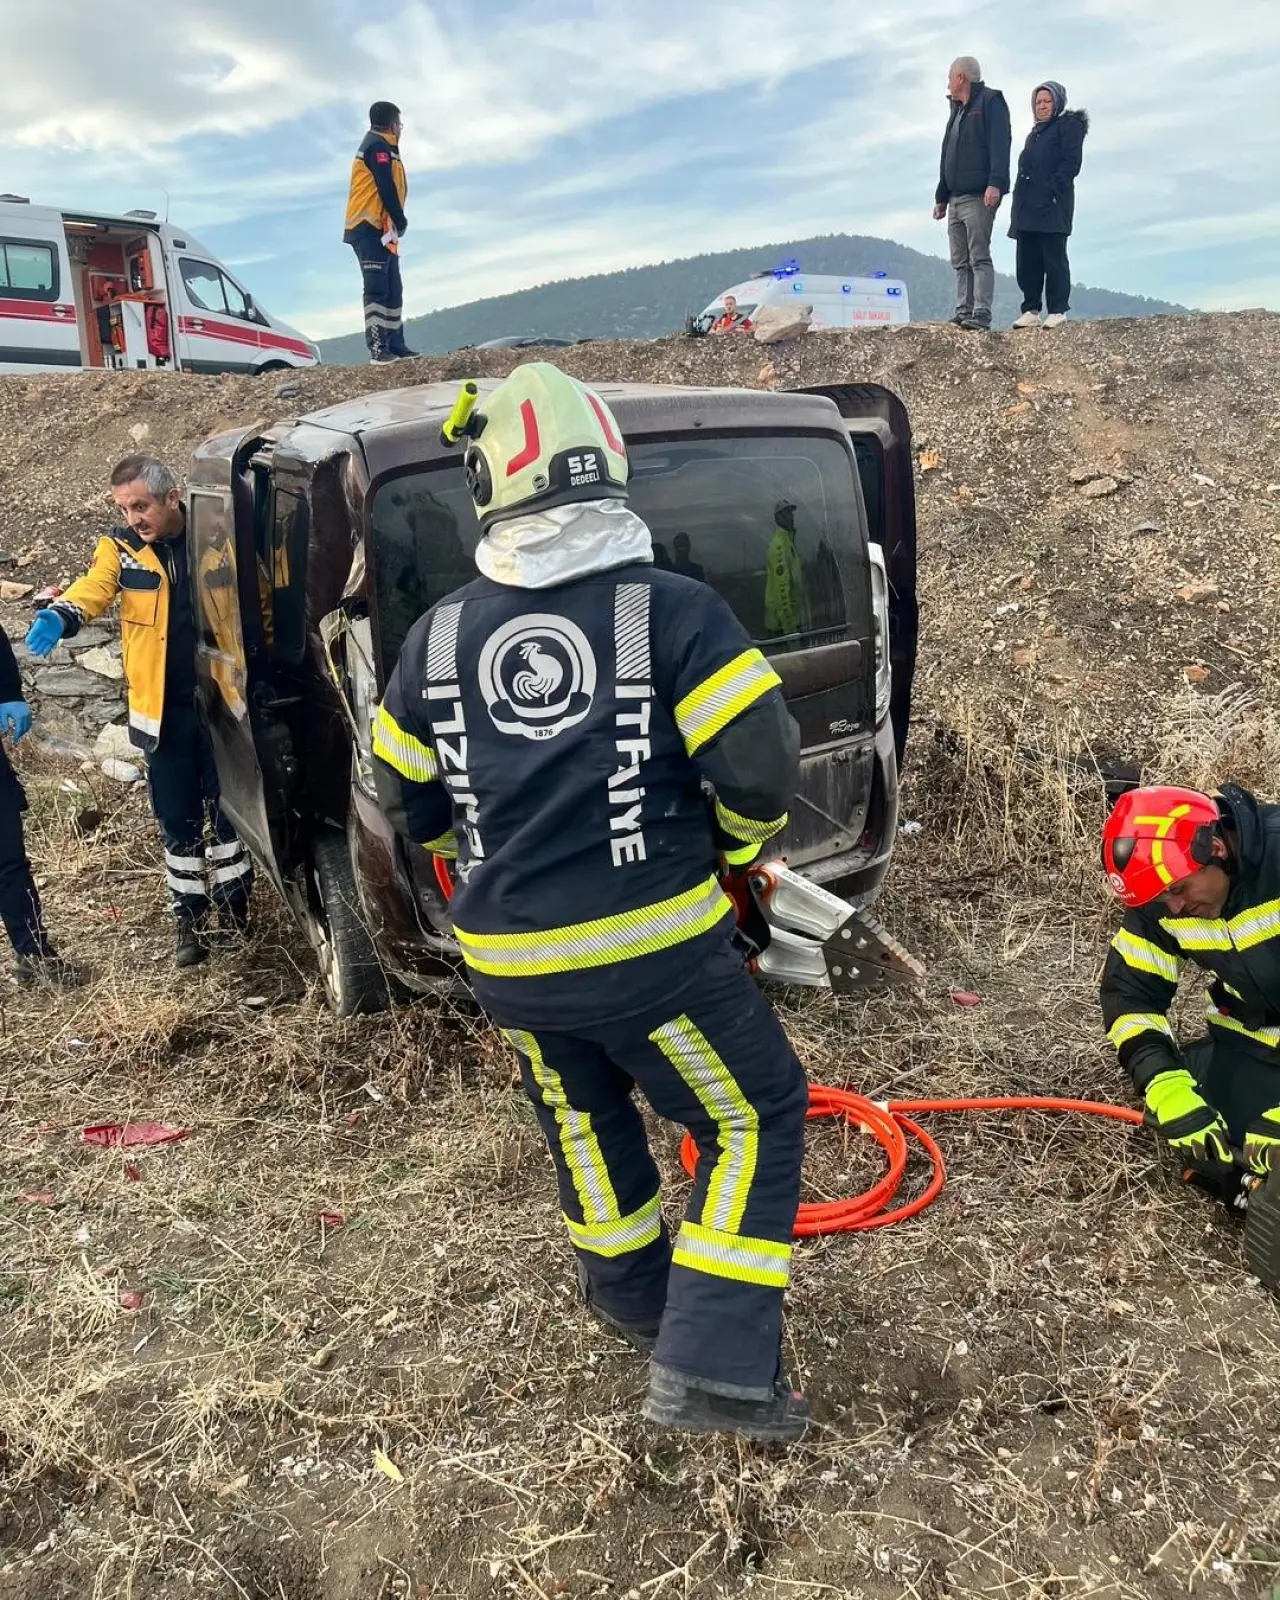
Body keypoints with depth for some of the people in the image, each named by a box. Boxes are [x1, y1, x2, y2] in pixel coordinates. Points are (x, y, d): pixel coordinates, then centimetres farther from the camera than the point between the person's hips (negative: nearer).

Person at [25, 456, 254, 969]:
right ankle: (190, 918, 23)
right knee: (178, 820, 9)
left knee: (228, 807, 11)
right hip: (163, 711, 1)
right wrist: (60, 616, -42)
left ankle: (234, 905, 29)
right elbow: (93, 587, -19)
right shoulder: (120, 548, -2)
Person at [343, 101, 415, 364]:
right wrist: (401, 221, -7)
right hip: (370, 229, -10)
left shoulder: (381, 147, 26)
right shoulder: (377, 146, -7)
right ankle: (378, 348, -18)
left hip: (381, 230, 10)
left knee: (393, 290, 9)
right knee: (378, 289, -14)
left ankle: (395, 346, 10)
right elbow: (386, 188, -15)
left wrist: (397, 222, 7)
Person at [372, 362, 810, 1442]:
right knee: (756, 1118, 14)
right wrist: (734, 846, 8)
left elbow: (411, 800, 12)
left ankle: (633, 1299, 47)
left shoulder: (440, 635, 1)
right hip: (655, 945, -4)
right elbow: (760, 766, -14)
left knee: (586, 1122, 27)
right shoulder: (673, 609, -10)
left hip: (509, 961, 5)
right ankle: (713, 1369, 12)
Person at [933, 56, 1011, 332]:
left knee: (979, 258, -13)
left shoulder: (990, 102, -1)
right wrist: (941, 197, 23)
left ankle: (981, 314, -17)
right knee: (961, 262, 5)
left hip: (979, 197, -9)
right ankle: (964, 312, 5)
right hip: (955, 198, 9)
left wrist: (995, 183, -25)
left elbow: (999, 145, -13)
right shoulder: (957, 111, 26)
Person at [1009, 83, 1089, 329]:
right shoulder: (1035, 133, 27)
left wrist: (1052, 189, -20)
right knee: (1027, 260, 3)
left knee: (1054, 258, -7)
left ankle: (1058, 311, -5)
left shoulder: (1068, 125, 3)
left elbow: (1071, 162, -9)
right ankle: (1031, 310, 7)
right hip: (1028, 206, 8)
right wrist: (1020, 200, 10)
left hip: (1053, 205, -8)